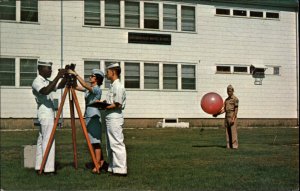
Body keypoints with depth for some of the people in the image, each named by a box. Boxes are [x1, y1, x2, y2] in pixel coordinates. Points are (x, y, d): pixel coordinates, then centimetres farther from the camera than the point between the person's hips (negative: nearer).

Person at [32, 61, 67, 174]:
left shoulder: (47, 81, 17)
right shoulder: (37, 82, -11)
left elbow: (60, 85, 17)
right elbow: (46, 91, -29)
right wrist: (58, 77, -30)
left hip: (48, 113, 10)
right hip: (45, 114, -10)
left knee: (42, 140, 10)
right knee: (48, 140, -11)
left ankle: (39, 166, 13)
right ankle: (48, 168, -12)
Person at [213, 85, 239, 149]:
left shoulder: (235, 99, -5)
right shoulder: (226, 100, 18)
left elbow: (236, 109, -10)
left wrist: (233, 118, -18)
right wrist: (217, 114, 4)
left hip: (232, 116, -7)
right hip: (226, 116, 7)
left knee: (233, 131, -9)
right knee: (227, 132, 5)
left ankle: (235, 145, -8)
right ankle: (229, 145, 8)